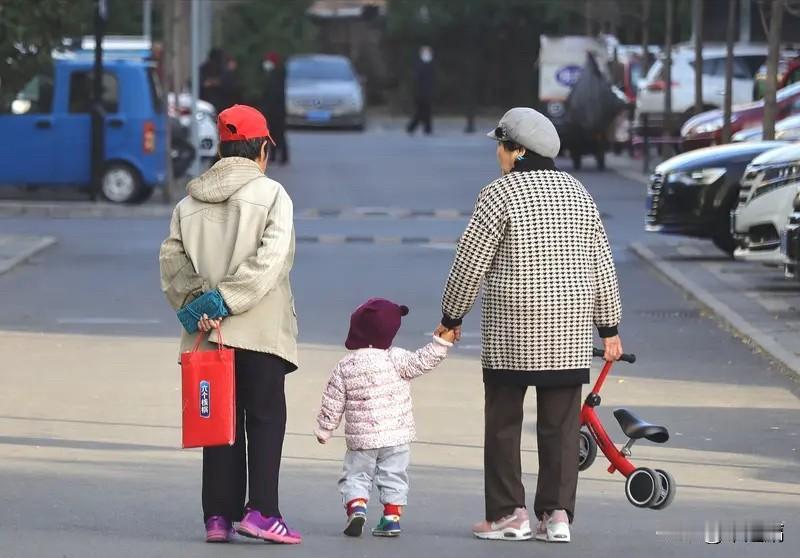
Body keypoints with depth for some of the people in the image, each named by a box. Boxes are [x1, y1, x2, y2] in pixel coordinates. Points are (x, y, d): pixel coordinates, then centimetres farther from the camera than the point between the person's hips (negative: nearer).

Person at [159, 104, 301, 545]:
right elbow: (268, 260, -16)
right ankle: (261, 510, -8)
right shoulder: (271, 194, -4)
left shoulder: (189, 203, 12)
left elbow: (172, 261, 2)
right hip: (260, 330, -4)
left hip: (209, 333, 4)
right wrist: (226, 300, -15)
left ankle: (218, 515, 4)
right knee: (265, 418, 1)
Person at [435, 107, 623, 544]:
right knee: (560, 426, 6)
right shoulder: (578, 194, 10)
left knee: (503, 423, 4)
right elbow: (601, 267, 12)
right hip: (569, 334, 5)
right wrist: (608, 328, 17)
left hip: (511, 332, -5)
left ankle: (507, 514, 3)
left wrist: (451, 317, 6)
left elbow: (469, 264, -7)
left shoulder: (500, 195, -8)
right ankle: (557, 514, 4)